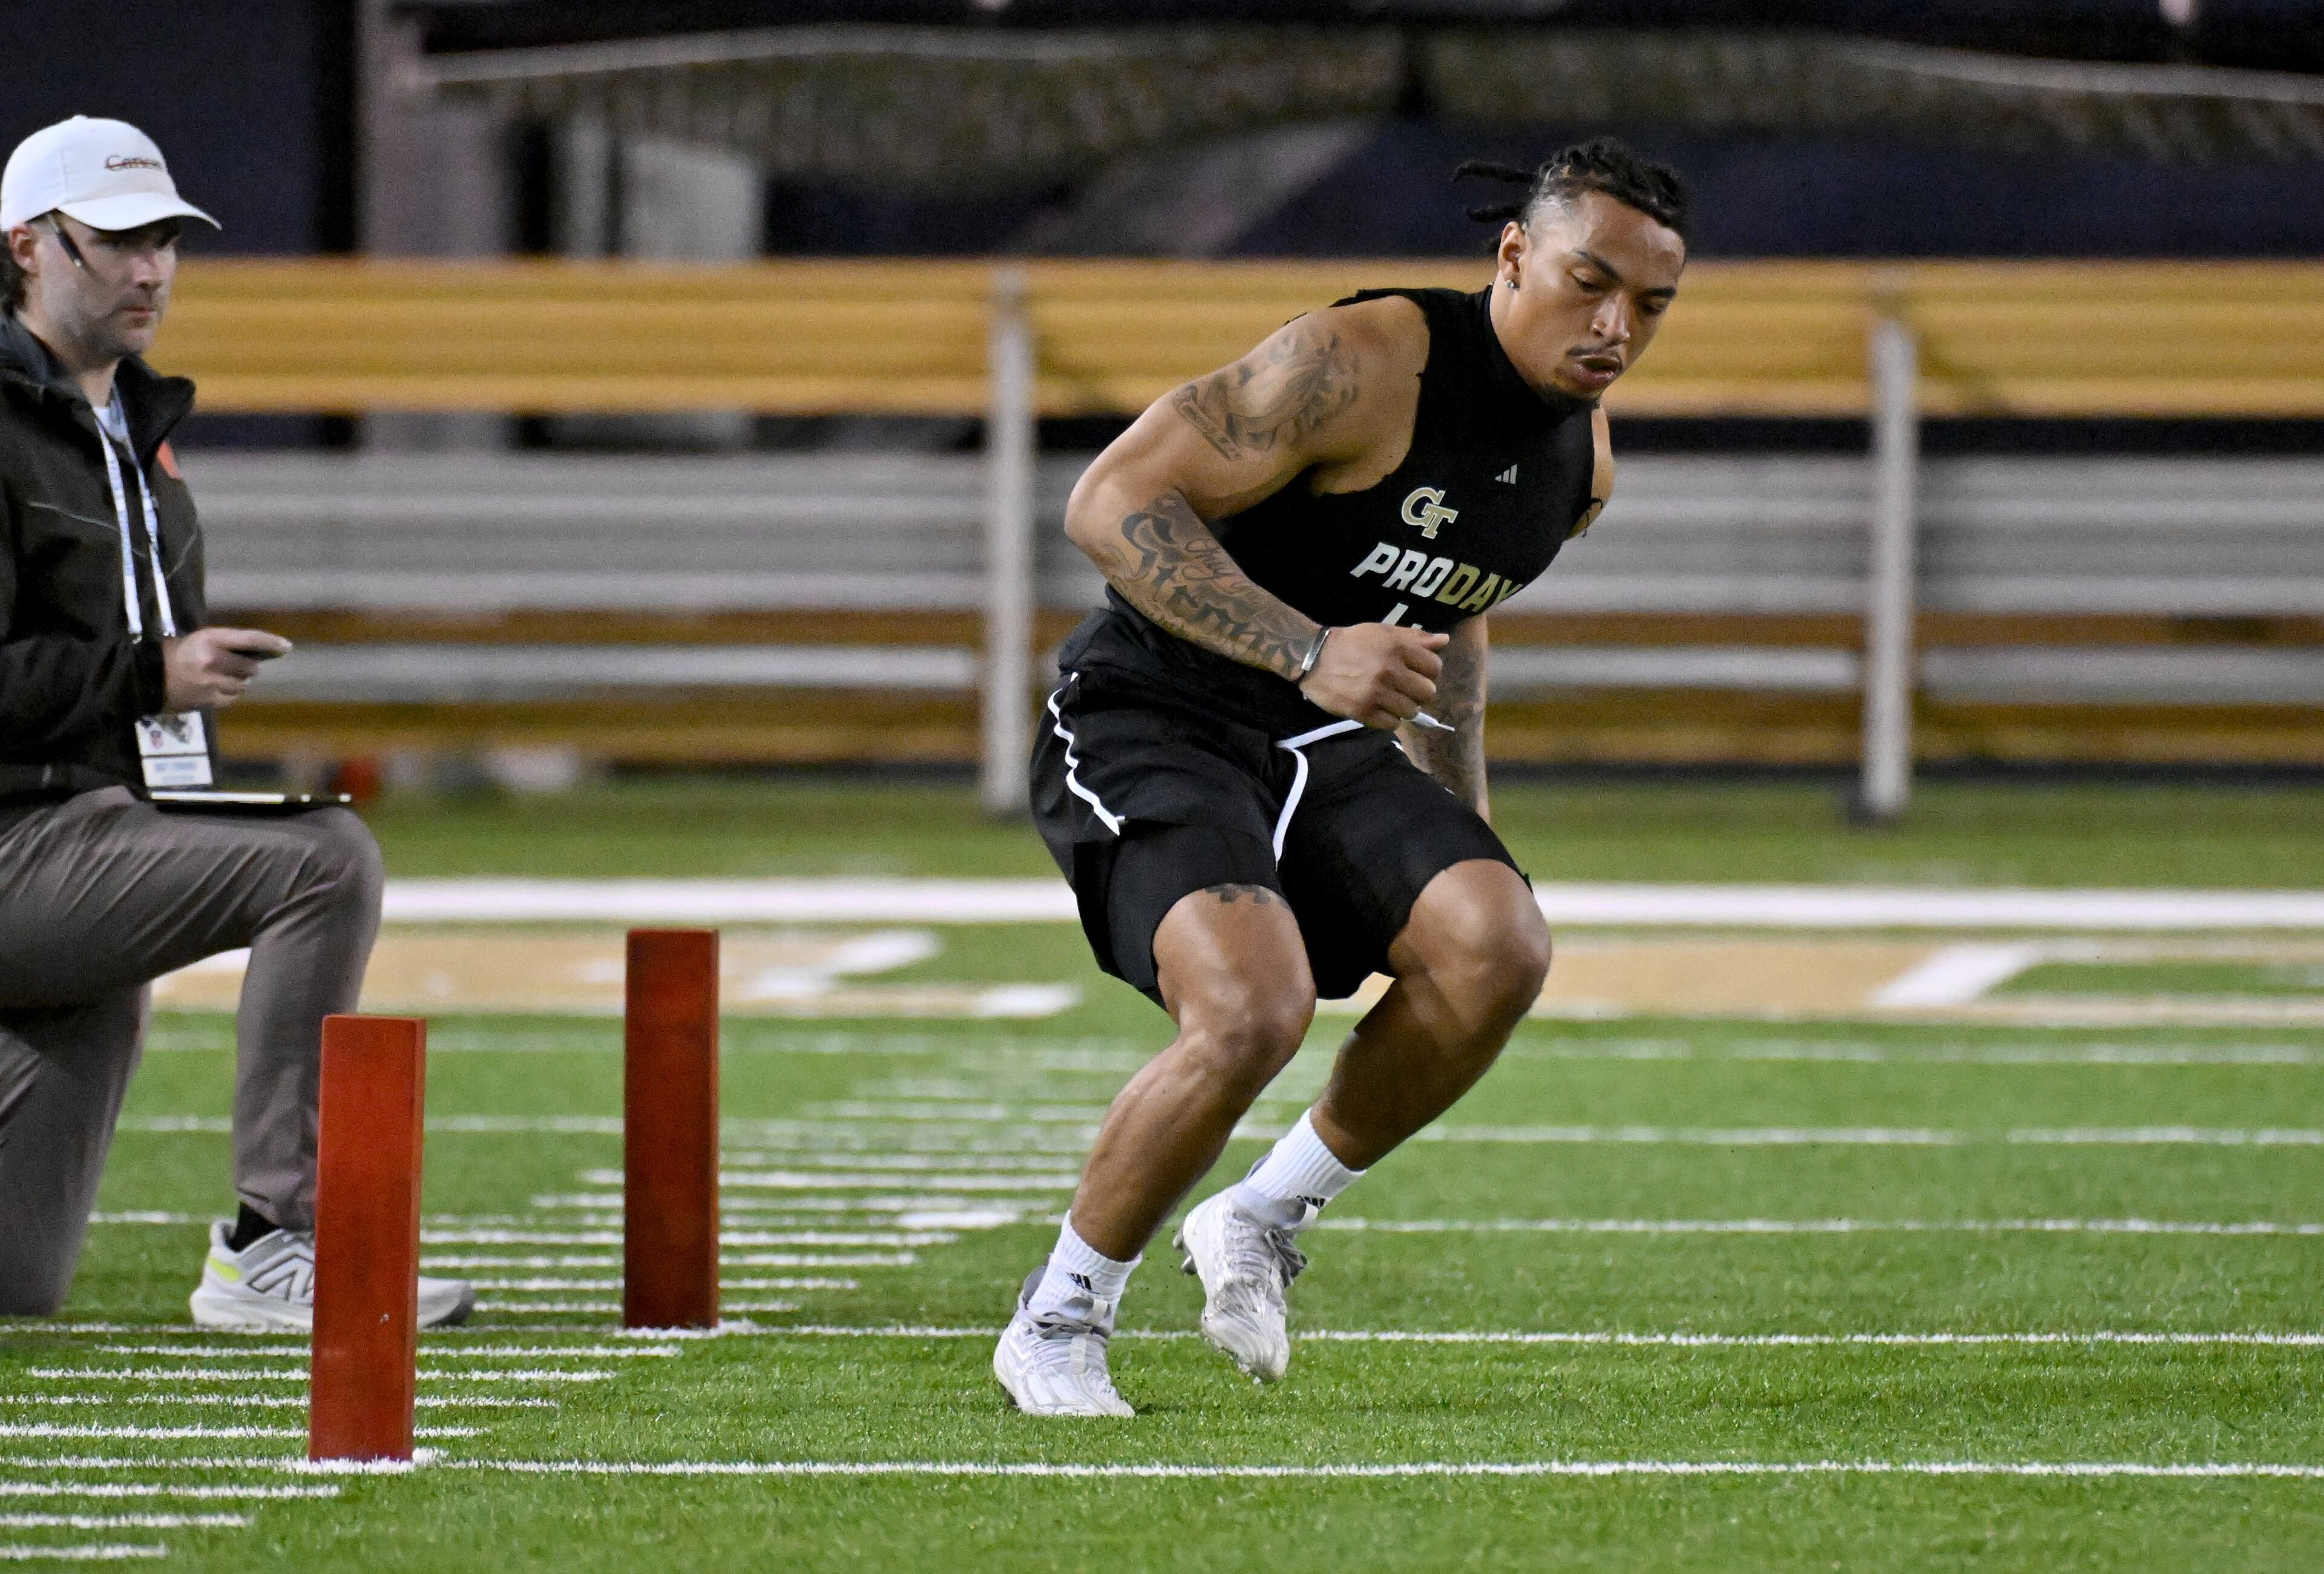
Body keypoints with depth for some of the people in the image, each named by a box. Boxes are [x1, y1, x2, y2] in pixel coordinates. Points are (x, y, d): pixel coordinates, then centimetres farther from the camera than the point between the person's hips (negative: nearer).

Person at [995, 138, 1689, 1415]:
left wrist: (1466, 839, 21)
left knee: (1498, 951, -19)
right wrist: (1311, 653, -32)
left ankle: (1262, 1222, 2)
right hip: (1146, 725, -7)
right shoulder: (1362, 365, -22)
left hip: (1323, 747, 7)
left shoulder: (1582, 461, 5)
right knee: (1255, 1010, -30)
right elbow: (1113, 503, -25)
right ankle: (1057, 1319, -7)